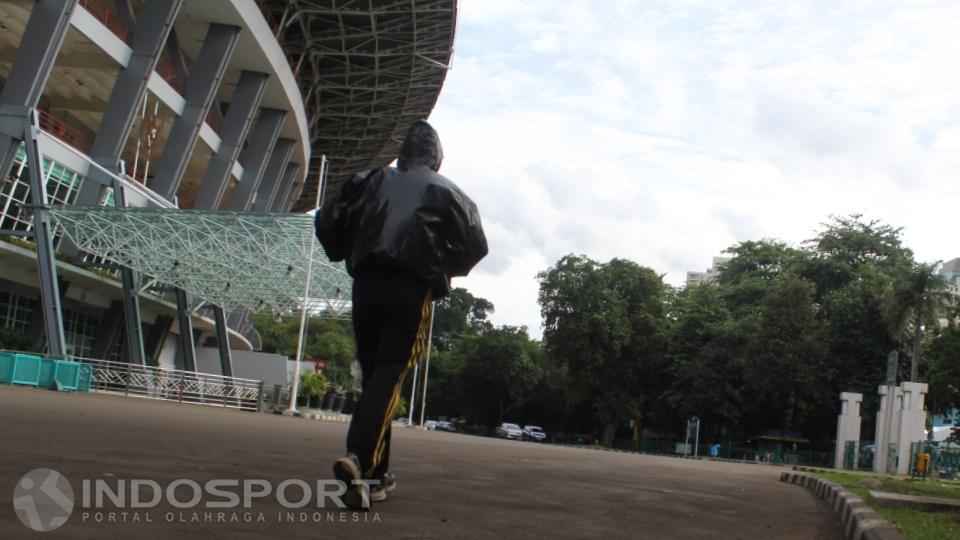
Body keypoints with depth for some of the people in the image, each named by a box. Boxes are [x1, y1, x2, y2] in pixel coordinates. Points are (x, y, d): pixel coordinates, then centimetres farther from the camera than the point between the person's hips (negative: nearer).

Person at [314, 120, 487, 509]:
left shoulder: (371, 181, 17)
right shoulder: (447, 191, 11)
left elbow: (327, 221, 9)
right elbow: (476, 244, 3)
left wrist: (349, 258, 21)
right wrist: (446, 271, 17)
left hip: (366, 286, 3)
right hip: (412, 290, -3)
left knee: (373, 373, 11)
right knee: (390, 374, -8)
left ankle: (377, 475, 12)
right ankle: (358, 457, -30)